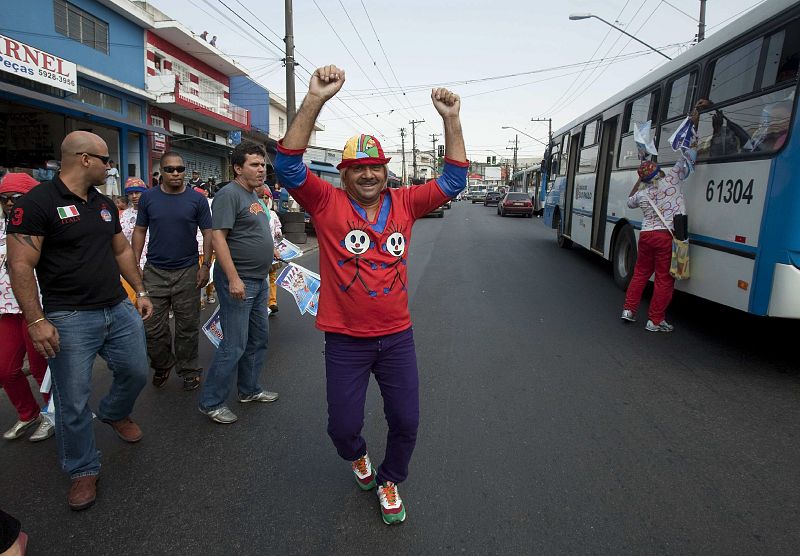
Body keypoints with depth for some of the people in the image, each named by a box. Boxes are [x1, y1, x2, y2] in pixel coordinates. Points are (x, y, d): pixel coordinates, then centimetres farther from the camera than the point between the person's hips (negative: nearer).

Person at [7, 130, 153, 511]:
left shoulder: (104, 204, 11)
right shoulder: (37, 203, -12)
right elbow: (20, 266, -15)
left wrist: (140, 291, 17)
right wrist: (36, 321, -17)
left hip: (119, 309, 7)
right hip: (70, 319, -6)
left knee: (136, 372, 16)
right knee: (73, 403, 5)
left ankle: (115, 412, 48)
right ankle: (83, 470, 25)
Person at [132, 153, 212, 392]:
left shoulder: (197, 199, -1)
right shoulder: (148, 197, 4)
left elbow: (208, 233, 0)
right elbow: (140, 231, 8)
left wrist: (206, 266, -7)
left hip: (187, 272, -1)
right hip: (155, 271, 2)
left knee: (187, 327, 8)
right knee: (153, 327, 6)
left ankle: (189, 370, 23)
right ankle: (162, 365, 29)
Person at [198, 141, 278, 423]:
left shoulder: (254, 195, 14)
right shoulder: (229, 194, -15)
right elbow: (218, 237, -22)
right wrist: (234, 278, -26)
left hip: (259, 281, 10)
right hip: (238, 281, -10)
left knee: (259, 337, 17)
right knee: (234, 345, -3)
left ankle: (249, 389, 33)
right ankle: (211, 402, 13)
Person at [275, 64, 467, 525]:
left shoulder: (404, 204, 0)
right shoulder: (328, 203, -8)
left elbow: (453, 182, 1)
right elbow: (290, 166, -20)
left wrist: (452, 120, -10)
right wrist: (315, 100, -30)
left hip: (397, 336, 3)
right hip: (346, 340, -2)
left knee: (406, 422, 13)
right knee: (343, 426, 13)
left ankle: (390, 481, 43)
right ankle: (358, 456, 51)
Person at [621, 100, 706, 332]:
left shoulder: (641, 194, 6)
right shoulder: (672, 179, -4)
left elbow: (630, 201, 30)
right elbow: (690, 154, -2)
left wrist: (638, 181, 32)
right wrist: (694, 119, 3)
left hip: (646, 235, 4)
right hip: (668, 236, -4)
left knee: (640, 273, 19)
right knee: (664, 278, 2)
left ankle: (629, 309, 21)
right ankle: (656, 321, 7)